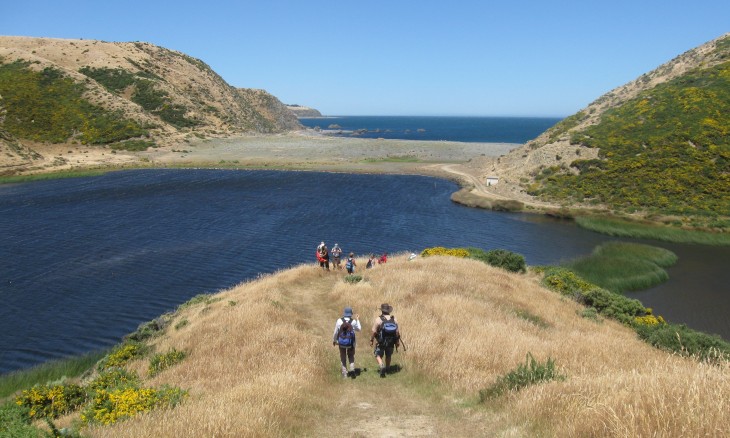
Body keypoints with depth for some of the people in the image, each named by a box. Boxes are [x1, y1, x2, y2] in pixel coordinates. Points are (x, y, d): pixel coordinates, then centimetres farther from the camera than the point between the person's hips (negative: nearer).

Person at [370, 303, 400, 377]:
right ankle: (387, 369, 35)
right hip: (391, 342, 4)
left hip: (381, 342, -4)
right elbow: (398, 331, -2)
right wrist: (397, 341, 9)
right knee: (388, 355, 24)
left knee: (378, 355, 11)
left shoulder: (379, 319, -17)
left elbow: (373, 331, -14)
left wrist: (371, 340, -1)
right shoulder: (394, 319, -5)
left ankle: (382, 366, -12)